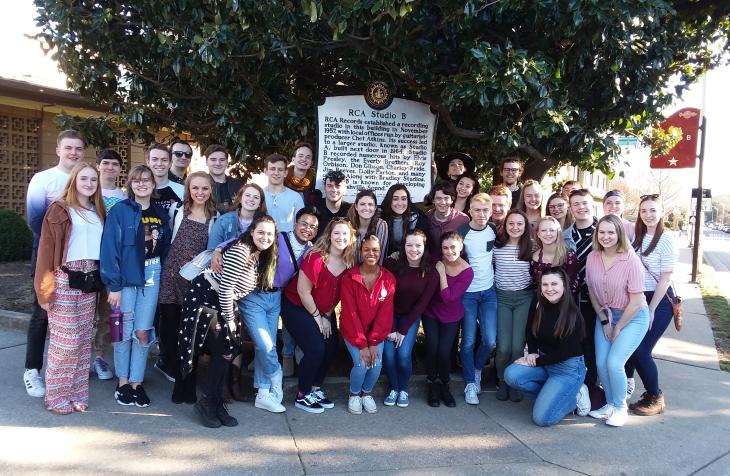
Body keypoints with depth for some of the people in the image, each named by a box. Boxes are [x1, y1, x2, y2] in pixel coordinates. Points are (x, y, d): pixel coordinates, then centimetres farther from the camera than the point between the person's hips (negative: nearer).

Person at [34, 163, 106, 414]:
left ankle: (77, 393, 20)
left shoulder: (98, 212, 13)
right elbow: (46, 250, -8)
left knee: (84, 339, 9)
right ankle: (56, 396, 12)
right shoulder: (60, 209, -5)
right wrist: (46, 290, -13)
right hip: (65, 280, -5)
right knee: (65, 340, -2)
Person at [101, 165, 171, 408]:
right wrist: (114, 285, -14)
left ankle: (137, 382, 18)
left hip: (152, 276, 3)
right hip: (126, 276, -3)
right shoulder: (119, 211, -7)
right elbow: (110, 248, -10)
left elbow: (166, 247, 12)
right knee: (125, 331, 6)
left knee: (143, 332, 6)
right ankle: (123, 382, 22)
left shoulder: (160, 213, 8)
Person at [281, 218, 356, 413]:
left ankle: (315, 389, 21)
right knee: (315, 350, -13)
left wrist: (327, 316, -1)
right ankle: (302, 396, 5)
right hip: (297, 307, -7)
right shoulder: (316, 258, -27)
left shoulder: (349, 262, -8)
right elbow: (303, 291, -22)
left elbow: (338, 293, 2)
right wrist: (317, 317, -13)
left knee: (331, 348, 2)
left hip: (324, 311, 7)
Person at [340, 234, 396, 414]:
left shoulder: (388, 278, -8)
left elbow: (385, 312, -10)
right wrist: (361, 344, -19)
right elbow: (350, 313, -16)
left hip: (376, 331, 2)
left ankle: (367, 393, 16)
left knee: (377, 364, -16)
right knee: (361, 364, -20)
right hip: (353, 332, -2)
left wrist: (374, 342, -16)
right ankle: (354, 394, 12)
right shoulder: (349, 278, -15)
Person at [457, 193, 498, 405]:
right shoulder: (461, 233, -11)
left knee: (490, 340, -2)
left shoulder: (494, 230, 1)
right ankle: (470, 383, 15)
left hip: (489, 291, 3)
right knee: (469, 341, 0)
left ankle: (477, 370, 26)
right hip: (467, 292, -3)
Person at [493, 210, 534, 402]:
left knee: (517, 346, -6)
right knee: (503, 347, -7)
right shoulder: (497, 246, -1)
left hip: (524, 298, 0)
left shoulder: (531, 247, 0)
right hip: (502, 298, 0)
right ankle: (503, 382, 19)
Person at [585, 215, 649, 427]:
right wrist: (604, 321, 0)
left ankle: (620, 407, 9)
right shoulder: (592, 258, -7)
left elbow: (636, 301, -16)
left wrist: (618, 328, -9)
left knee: (614, 362, -15)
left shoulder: (631, 260, -21)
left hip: (633, 316, -4)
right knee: (601, 363, -3)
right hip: (605, 315, 4)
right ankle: (611, 404, 21)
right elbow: (592, 291, 4)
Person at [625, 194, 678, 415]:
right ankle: (625, 387, 29)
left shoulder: (666, 241, -13)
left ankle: (655, 398, 11)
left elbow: (664, 279, -13)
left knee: (640, 350, -9)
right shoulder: (638, 236, 7)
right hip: (639, 298, 6)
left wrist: (651, 310, -12)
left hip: (660, 300, -6)